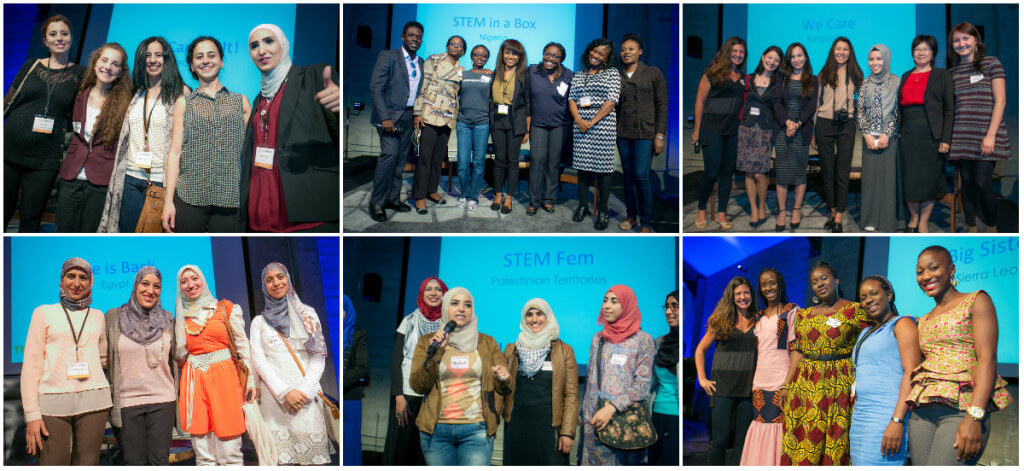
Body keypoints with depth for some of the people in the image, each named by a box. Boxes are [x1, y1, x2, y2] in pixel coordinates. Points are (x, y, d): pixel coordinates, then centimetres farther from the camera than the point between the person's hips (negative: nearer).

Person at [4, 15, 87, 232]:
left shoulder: (79, 74, 6)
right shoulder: (31, 65, 9)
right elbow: (8, 102, 13)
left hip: (44, 160, -1)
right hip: (9, 151, 1)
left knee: (30, 222, 2)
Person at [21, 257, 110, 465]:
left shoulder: (97, 316, 16)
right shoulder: (44, 313, 9)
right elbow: (31, 364, 3)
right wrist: (32, 413, -4)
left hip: (92, 401, 2)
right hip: (53, 404, -2)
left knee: (87, 464, -2)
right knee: (53, 463, -10)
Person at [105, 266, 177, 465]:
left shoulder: (167, 320, 8)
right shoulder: (113, 318, 3)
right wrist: (108, 396, 4)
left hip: (162, 400, 1)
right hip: (126, 402, -1)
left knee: (159, 461, -1)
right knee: (134, 462, 0)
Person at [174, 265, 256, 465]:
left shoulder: (227, 309, 8)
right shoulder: (181, 317, 15)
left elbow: (243, 345, 5)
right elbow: (179, 355, 20)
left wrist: (251, 380, -1)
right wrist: (179, 388, 10)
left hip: (224, 378, -2)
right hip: (194, 382, 2)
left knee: (229, 451, -8)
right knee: (203, 455, 0)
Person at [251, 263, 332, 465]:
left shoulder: (307, 313, 12)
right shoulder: (259, 321, 12)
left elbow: (319, 357, 5)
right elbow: (258, 359, 2)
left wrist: (304, 390, -10)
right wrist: (284, 392, -12)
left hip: (307, 394, 0)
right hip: (274, 393, 0)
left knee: (313, 449, -8)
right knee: (281, 452, -7)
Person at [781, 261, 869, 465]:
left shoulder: (855, 310, 2)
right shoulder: (804, 315, 16)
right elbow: (797, 352, 13)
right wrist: (786, 385, 3)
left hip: (840, 385, -4)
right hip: (805, 386, 4)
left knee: (836, 444, -6)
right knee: (801, 444, 1)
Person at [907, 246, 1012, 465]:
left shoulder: (976, 301, 6)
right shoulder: (924, 321, 23)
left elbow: (987, 358, -5)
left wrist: (975, 416, -17)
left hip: (962, 407, -6)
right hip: (922, 413, 6)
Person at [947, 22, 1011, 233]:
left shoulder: (991, 64, 2)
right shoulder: (953, 72, 14)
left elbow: (1000, 101, -3)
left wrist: (991, 135, -12)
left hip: (986, 135, -4)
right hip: (961, 137, 4)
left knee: (982, 183, -10)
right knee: (967, 183, 5)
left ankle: (991, 230, 8)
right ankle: (971, 231, 13)